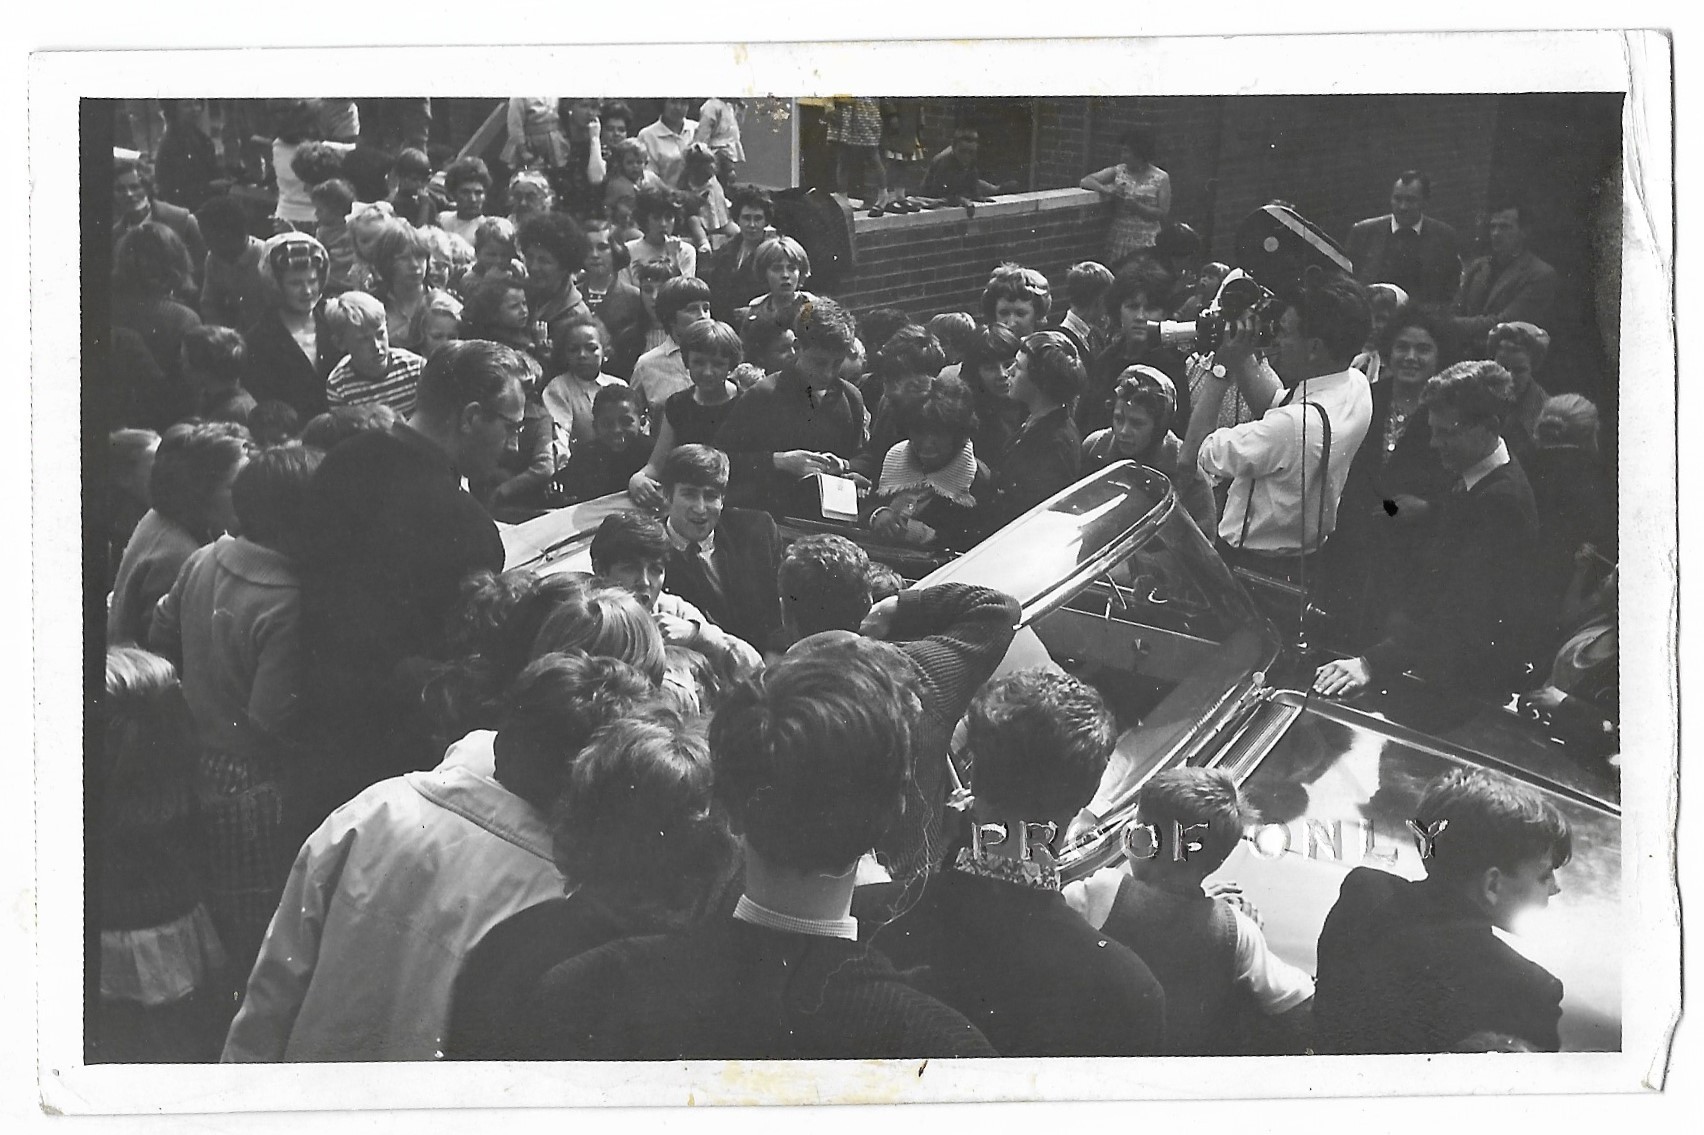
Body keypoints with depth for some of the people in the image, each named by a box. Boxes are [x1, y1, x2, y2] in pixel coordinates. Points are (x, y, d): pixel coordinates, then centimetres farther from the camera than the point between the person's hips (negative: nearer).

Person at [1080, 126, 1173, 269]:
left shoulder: (1161, 178, 1)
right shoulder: (1118, 171, 9)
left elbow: (1163, 213, -3)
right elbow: (1085, 181, 5)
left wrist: (1137, 206, -15)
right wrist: (1105, 189, -14)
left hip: (1147, 244, -2)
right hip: (1119, 239, 2)